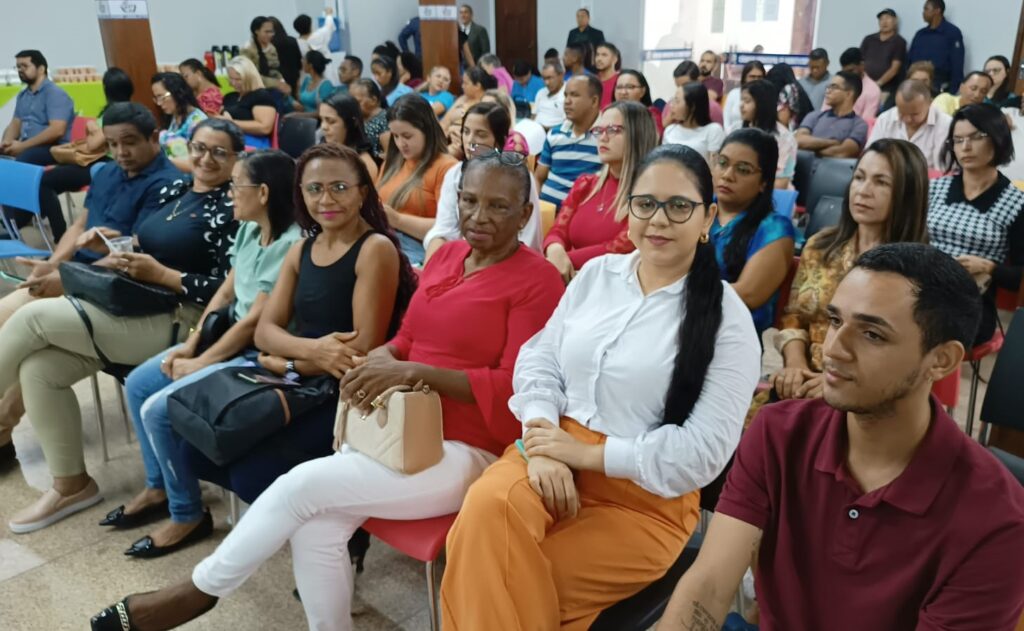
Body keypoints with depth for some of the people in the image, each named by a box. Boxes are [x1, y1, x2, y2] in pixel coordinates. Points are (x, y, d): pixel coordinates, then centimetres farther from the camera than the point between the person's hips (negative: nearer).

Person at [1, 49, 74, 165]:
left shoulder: (55, 94, -6)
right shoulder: (22, 95, 19)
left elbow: (57, 130, -18)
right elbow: (15, 124, 17)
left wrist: (22, 146, -19)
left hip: (53, 149, -7)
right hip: (27, 147, 7)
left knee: (21, 157, -37)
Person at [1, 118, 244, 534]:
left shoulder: (231, 209, -8)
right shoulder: (175, 189, 16)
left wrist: (159, 273, -18)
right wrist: (115, 248, 3)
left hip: (177, 322, -8)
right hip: (134, 308, 8)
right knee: (38, 368, -10)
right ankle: (71, 484, 4)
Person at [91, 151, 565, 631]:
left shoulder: (537, 280, -11)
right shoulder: (446, 255, 12)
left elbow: (515, 388, -18)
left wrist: (414, 373, -25)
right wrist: (380, 359, -8)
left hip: (467, 452, -6)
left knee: (304, 484, -16)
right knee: (314, 528, -18)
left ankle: (200, 590, 7)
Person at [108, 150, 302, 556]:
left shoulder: (292, 245, -23)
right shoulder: (248, 231, 6)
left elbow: (256, 321, -22)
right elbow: (225, 293, 12)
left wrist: (200, 363, -13)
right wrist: (190, 343, 1)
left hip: (260, 357, -10)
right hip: (229, 339, 10)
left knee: (159, 410, -17)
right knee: (137, 384, 10)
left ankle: (188, 515, 3)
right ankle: (158, 487, 25)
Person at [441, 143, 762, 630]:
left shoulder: (727, 319, -7)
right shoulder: (596, 272, 7)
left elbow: (704, 451, -12)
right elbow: (540, 358, 6)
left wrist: (589, 453, -16)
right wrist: (541, 437, -13)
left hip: (645, 498, -3)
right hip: (555, 452, 4)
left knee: (508, 580, -21)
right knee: (487, 505, -28)